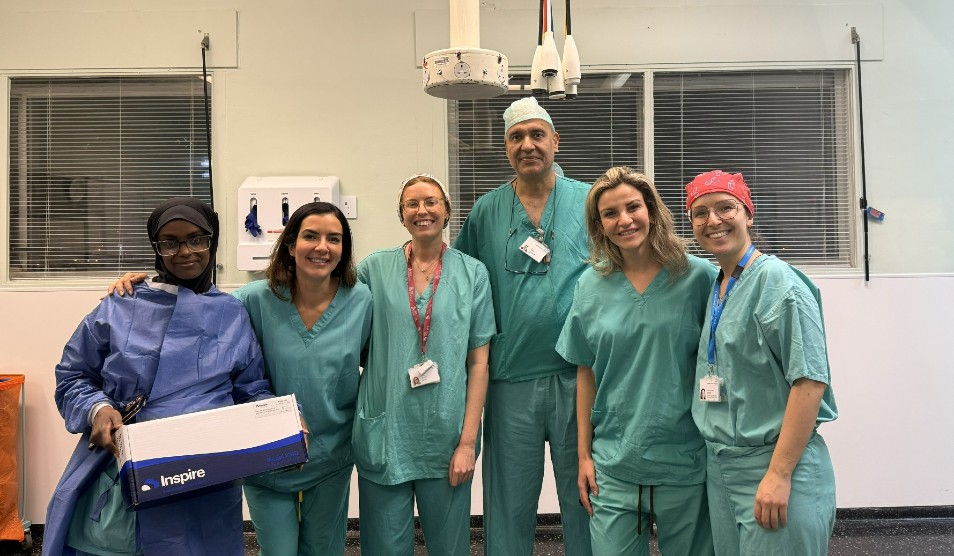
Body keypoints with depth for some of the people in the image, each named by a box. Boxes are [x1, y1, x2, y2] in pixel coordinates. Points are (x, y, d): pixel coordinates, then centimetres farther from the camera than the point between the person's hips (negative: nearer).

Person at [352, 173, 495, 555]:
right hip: (384, 436, 0)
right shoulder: (374, 269, 1)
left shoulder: (472, 273, 0)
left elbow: (479, 362, -1)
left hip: (446, 437, 0)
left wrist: (468, 441, -5)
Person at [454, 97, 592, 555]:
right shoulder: (487, 211, 5)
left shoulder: (589, 202, 2)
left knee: (584, 498, 13)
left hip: (579, 375, -1)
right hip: (511, 379, 1)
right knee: (509, 503, 13)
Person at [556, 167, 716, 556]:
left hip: (686, 463, -1)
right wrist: (583, 454, 4)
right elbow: (586, 373, 5)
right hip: (613, 465, 2)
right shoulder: (591, 286, 0)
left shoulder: (699, 277, -6)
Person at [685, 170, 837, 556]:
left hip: (776, 464, -7)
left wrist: (779, 474, -20)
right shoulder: (716, 287, 9)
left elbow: (811, 380, -19)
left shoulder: (776, 280, -13)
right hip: (719, 467, 7)